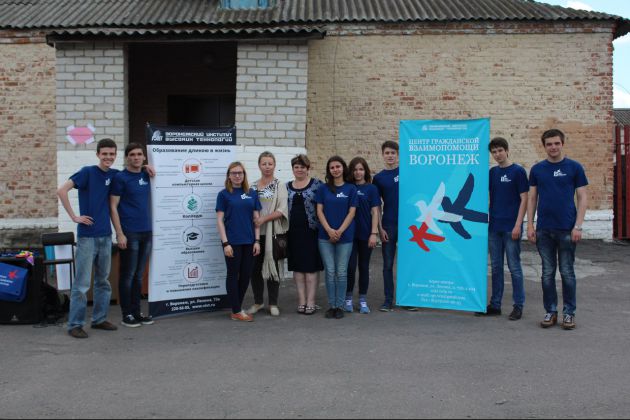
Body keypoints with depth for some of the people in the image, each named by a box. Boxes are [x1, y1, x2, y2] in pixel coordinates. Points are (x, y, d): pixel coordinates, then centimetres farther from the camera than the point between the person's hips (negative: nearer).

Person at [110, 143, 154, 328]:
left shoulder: (146, 176, 11)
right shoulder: (120, 178, -5)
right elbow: (113, 206, -8)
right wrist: (119, 234, -15)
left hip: (146, 232, 5)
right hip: (129, 233, -5)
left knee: (139, 275, 11)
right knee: (127, 275, 2)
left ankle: (137, 311, 20)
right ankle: (127, 314, 11)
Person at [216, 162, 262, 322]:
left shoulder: (252, 194, 8)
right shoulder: (224, 194, -1)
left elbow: (256, 218, 9)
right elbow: (220, 220, -4)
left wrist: (257, 240, 1)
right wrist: (225, 243, -12)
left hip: (249, 241, 4)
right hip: (232, 242, -4)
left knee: (246, 275, 8)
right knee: (233, 275, 4)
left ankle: (237, 307, 23)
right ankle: (236, 312, 10)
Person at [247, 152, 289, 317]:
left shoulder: (280, 186, -1)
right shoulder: (252, 186, 10)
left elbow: (282, 210, -10)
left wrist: (264, 219, -17)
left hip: (273, 233, -3)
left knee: (273, 266, 3)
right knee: (255, 267, 7)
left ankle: (273, 303, 15)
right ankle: (258, 302, 22)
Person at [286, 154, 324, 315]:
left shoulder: (317, 184, -1)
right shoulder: (287, 187, 11)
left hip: (311, 231, -4)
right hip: (294, 232, 4)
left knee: (311, 266, 1)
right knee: (297, 266, 7)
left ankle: (311, 302, 8)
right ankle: (301, 301, 15)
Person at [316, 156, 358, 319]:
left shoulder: (351, 188, 4)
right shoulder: (323, 188, 7)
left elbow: (351, 212, -1)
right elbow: (319, 211, 3)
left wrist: (339, 231, -10)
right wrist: (329, 230, -10)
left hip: (345, 236, -1)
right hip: (326, 236, 1)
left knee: (341, 272, 1)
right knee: (330, 271, 2)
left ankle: (339, 306, 11)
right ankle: (331, 305, 11)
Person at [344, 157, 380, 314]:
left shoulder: (371, 188, 1)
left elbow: (375, 212, -2)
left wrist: (374, 233, -9)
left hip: (366, 234, 0)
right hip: (350, 233, 1)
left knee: (364, 266, 7)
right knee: (350, 266, -3)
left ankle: (363, 300, 17)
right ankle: (348, 298, 12)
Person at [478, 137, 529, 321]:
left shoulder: (518, 171, -5)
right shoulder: (492, 172, 10)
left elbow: (524, 199, -7)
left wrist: (518, 225, -14)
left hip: (511, 228, -5)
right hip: (494, 227, 5)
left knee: (514, 267, 1)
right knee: (496, 267, 10)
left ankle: (518, 306, 11)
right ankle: (495, 305, 18)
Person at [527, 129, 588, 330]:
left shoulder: (574, 167, -1)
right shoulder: (537, 169, 7)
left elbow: (582, 198, -1)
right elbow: (532, 198, 9)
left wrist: (578, 226, -9)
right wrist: (530, 225, 1)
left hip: (567, 230, -2)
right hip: (544, 230, 2)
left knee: (567, 272, 5)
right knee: (548, 272, 8)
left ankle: (569, 312, 16)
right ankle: (550, 311, 18)